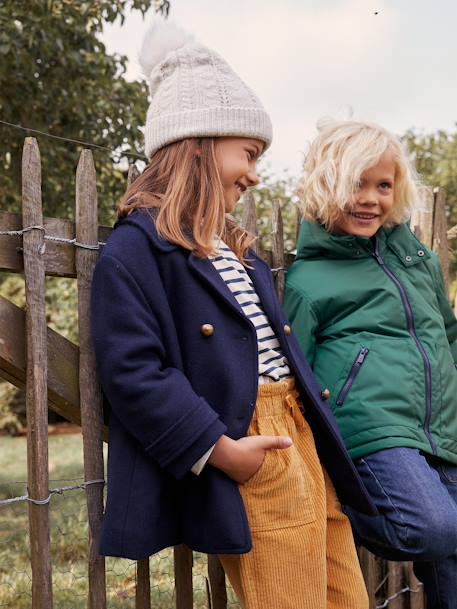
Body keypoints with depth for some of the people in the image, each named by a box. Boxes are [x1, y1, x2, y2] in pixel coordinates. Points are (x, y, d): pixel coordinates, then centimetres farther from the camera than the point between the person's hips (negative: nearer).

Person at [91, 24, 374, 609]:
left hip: (301, 436, 9)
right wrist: (219, 448, -21)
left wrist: (320, 437, 15)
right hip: (247, 458, -9)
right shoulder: (136, 248, -9)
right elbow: (131, 370, -18)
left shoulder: (234, 248, 21)